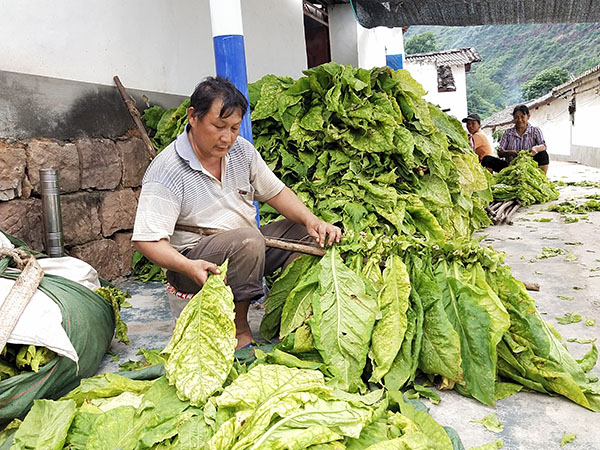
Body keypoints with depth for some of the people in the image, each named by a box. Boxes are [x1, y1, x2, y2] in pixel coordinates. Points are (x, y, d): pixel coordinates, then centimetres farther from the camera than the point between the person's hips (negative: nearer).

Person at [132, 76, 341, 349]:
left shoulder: (241, 150, 2)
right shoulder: (165, 172, -18)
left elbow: (276, 192, 8)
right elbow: (147, 239, -22)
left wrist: (311, 220, -10)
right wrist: (188, 266, -40)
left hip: (245, 249, 7)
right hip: (195, 260, -7)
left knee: (308, 233, -2)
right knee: (247, 240, -35)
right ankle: (238, 327, -16)